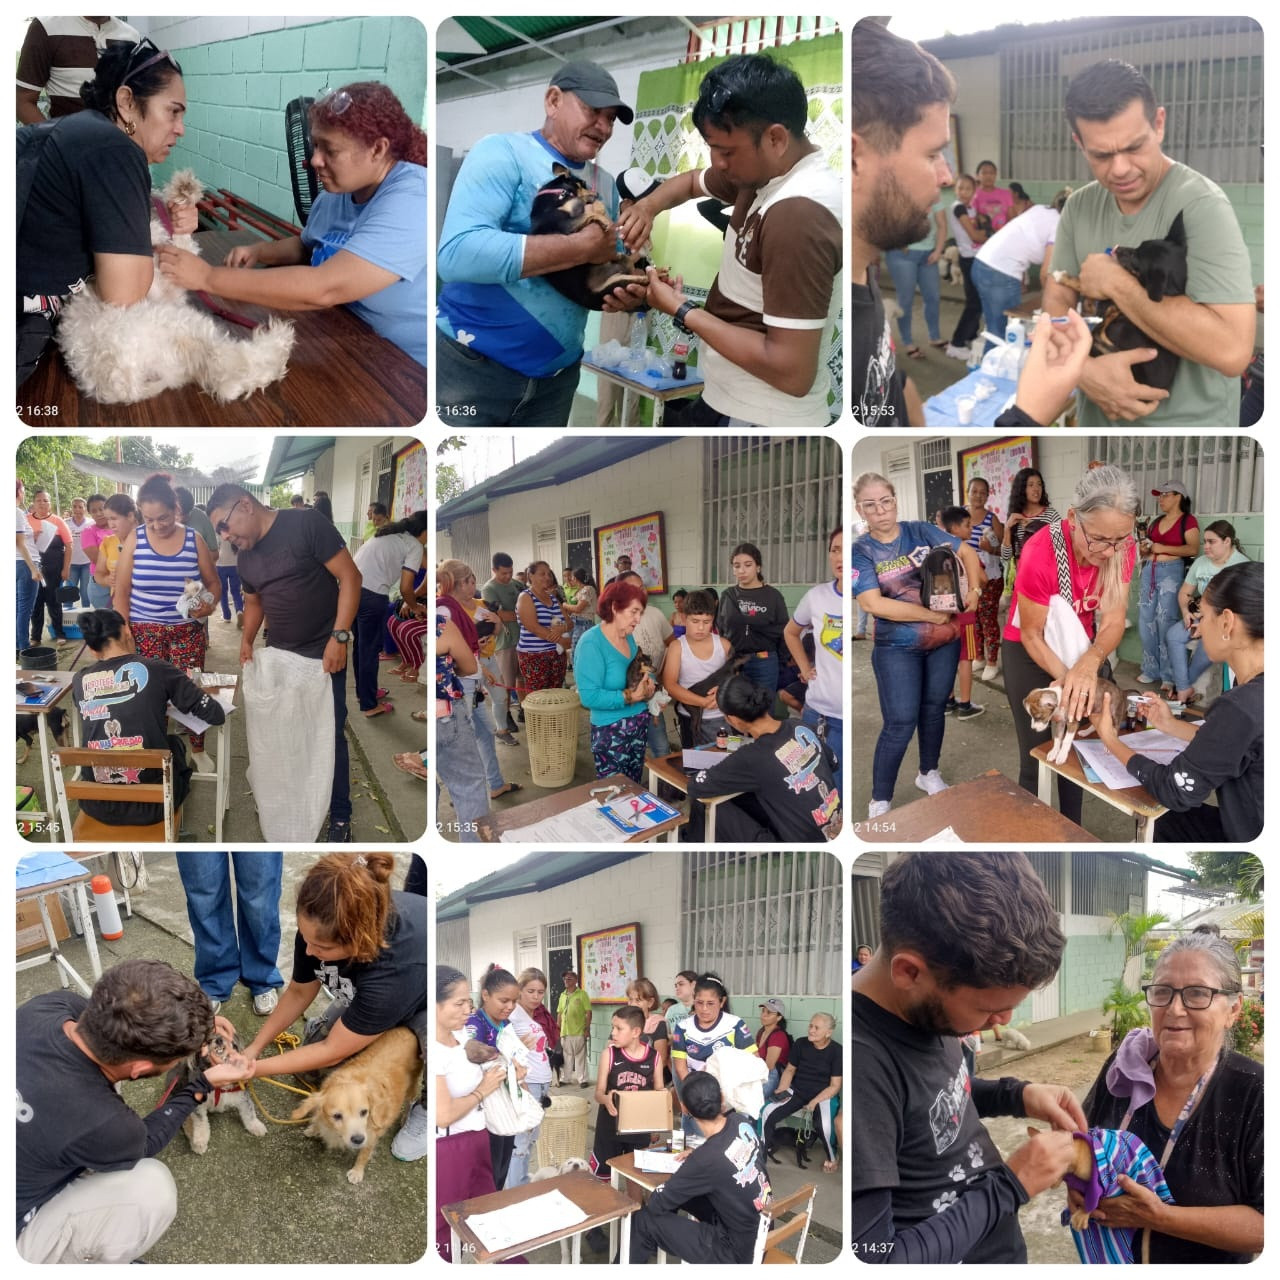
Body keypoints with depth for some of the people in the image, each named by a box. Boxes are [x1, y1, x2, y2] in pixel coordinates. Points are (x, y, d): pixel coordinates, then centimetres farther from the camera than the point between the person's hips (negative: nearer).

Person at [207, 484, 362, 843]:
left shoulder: (306, 524, -15)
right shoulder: (244, 556, 7)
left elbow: (350, 576, -17)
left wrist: (339, 637, -22)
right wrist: (246, 640, 5)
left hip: (324, 653, -6)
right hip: (278, 655, 6)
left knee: (329, 735, 0)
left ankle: (340, 815, 12)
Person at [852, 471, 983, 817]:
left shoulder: (921, 530, -1)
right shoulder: (859, 552, -11)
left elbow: (967, 552, 4)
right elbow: (873, 604, -21)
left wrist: (974, 590, -16)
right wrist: (931, 614, -22)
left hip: (945, 639, 4)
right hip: (897, 648, -4)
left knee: (934, 707, 18)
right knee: (900, 722, -6)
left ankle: (929, 773, 39)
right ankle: (880, 801, 6)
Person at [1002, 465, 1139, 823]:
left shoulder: (1121, 547, -20)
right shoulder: (1040, 553, -33)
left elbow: (1114, 618, -21)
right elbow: (1032, 635, -21)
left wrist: (1088, 663, -40)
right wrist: (1067, 680, -32)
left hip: (1081, 646, 4)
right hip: (1030, 652, -4)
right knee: (1036, 757, 0)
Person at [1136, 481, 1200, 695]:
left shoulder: (1188, 521, -1)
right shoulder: (1156, 522, 18)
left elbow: (1193, 549, -14)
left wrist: (1162, 548, -15)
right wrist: (1144, 549, 4)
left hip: (1171, 571, -7)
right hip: (1149, 570, 7)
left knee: (1165, 621, -11)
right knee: (1145, 621, 2)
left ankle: (1168, 676, -6)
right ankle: (1151, 670, 10)